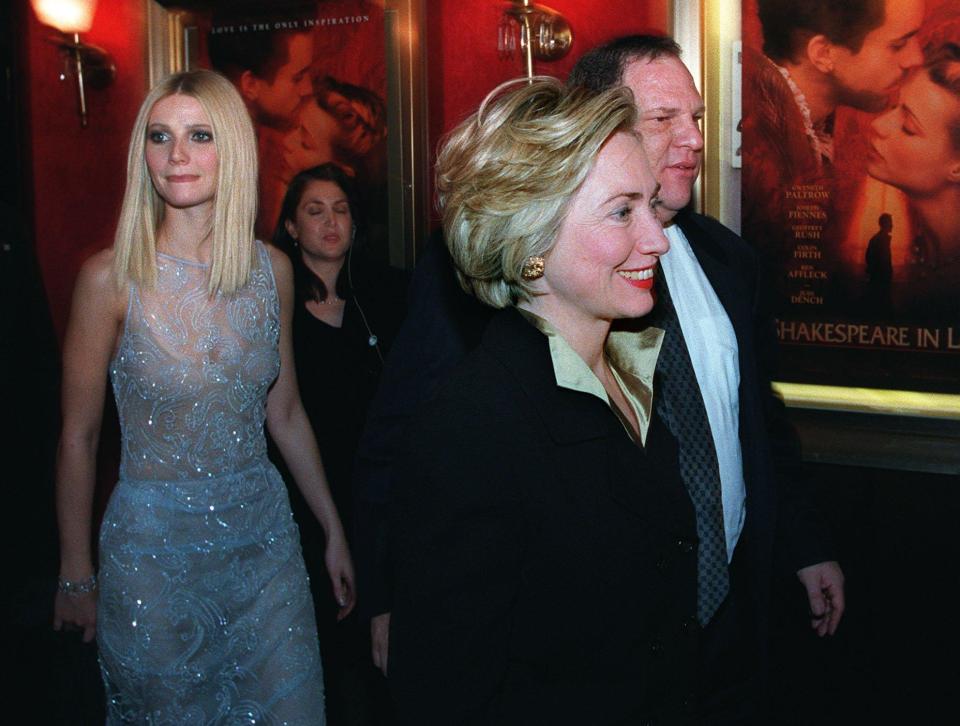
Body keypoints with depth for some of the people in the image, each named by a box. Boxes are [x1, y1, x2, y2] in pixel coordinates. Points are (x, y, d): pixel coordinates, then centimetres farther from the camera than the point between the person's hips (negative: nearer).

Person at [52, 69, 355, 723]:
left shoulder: (273, 270, -1)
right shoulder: (112, 277, -12)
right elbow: (79, 438, -6)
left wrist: (334, 530, 13)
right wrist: (76, 577, -2)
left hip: (263, 531, 3)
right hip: (152, 546, -3)